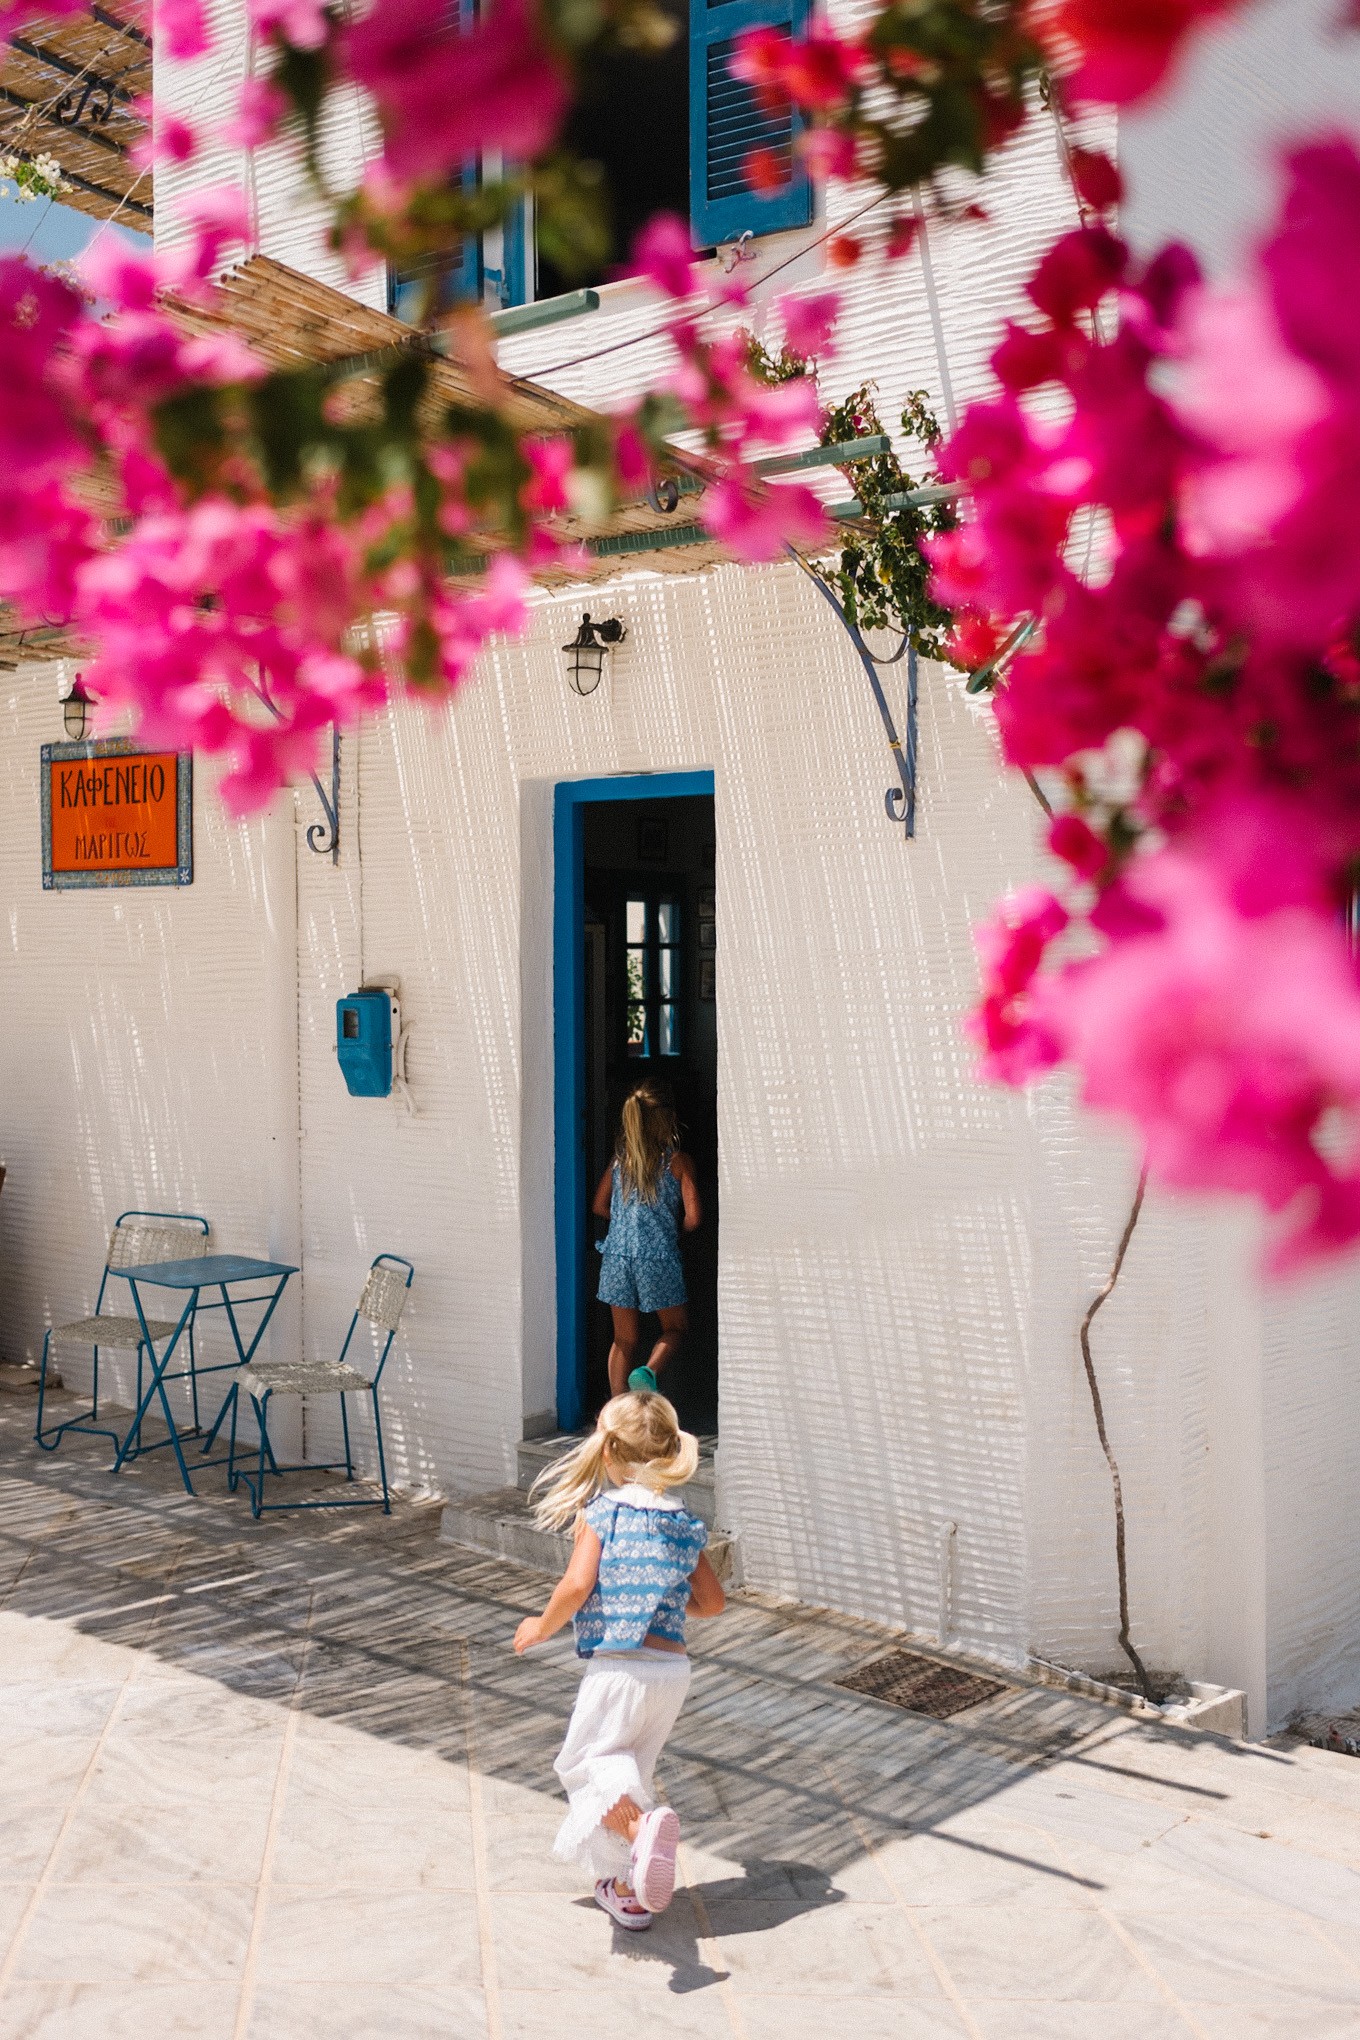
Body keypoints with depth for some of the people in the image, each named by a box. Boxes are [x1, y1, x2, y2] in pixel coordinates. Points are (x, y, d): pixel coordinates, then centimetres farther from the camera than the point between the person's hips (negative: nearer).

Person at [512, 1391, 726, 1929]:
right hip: (674, 1668, 6)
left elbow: (577, 1585, -18)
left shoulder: (601, 1511, -7)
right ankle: (625, 1888, 27)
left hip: (618, 1667, -6)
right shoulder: (685, 1522, 8)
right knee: (628, 1768, 21)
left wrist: (541, 1627, 0)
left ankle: (642, 1827, -22)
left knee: (585, 1763, 7)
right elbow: (712, 1602, 12)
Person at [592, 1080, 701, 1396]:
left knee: (624, 1339, 13)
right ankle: (648, 1372, -12)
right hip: (658, 1257, -4)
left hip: (617, 1257, 4)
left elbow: (599, 1207, 14)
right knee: (676, 1327, 16)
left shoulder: (620, 1159, 7)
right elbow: (693, 1219, -9)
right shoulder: (678, 1162, -6)